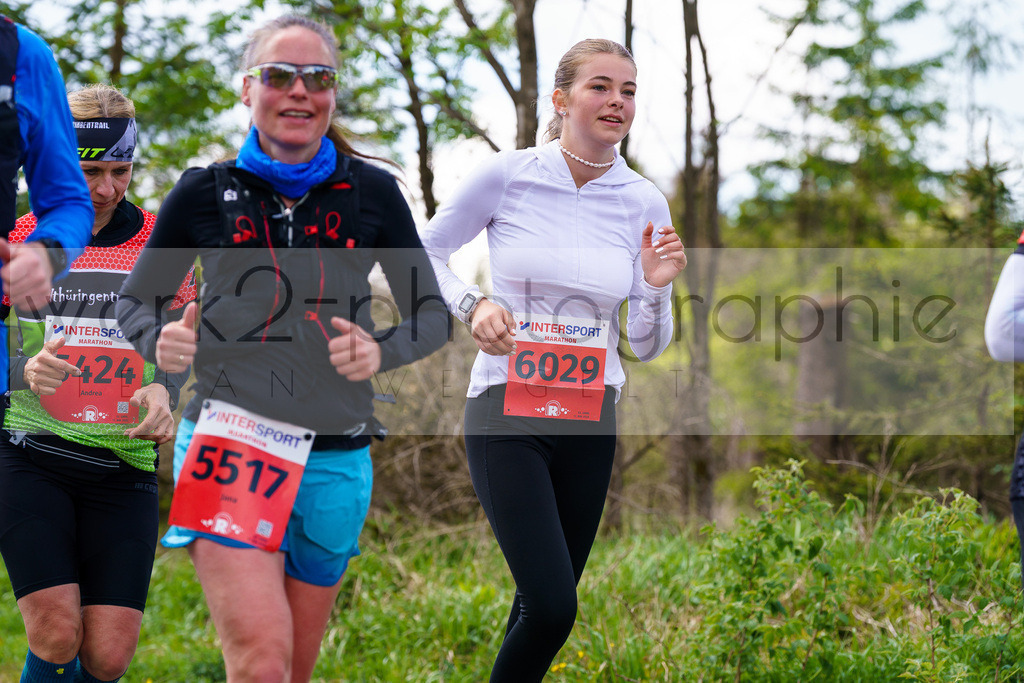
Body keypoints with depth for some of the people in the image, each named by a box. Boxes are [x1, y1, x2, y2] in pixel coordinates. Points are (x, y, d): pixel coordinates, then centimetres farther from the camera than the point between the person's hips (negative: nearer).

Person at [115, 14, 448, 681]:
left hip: (334, 462, 2)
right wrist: (160, 341, -10)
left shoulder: (371, 194, 4)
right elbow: (135, 301, 13)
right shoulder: (205, 193, 2)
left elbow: (432, 314, 10)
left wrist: (381, 351, -11)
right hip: (227, 445, -2)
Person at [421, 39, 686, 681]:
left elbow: (648, 346, 7)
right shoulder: (507, 175, -6)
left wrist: (657, 287, -13)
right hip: (507, 413, -4)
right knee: (552, 607, -15)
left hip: (590, 420, 4)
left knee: (547, 603, 11)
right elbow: (425, 253, 7)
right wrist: (473, 303, -11)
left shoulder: (645, 203, 3)